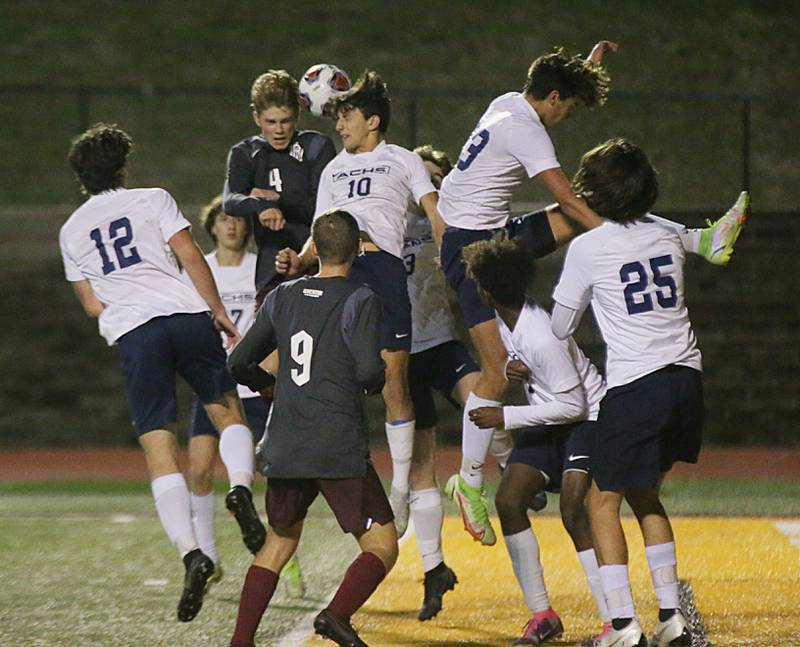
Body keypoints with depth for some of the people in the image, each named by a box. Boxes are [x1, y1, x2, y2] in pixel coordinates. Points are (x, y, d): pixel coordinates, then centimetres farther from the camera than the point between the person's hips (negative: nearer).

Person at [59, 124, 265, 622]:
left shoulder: (72, 230, 19)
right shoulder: (154, 201, 11)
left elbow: (93, 305, 17)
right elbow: (190, 256, -1)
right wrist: (220, 313, 3)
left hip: (132, 334, 1)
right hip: (188, 316, -1)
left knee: (159, 450, -3)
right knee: (227, 411, 16)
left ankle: (191, 552, -18)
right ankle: (241, 487, -15)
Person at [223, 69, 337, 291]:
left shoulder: (317, 146, 5)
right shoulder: (244, 153, 11)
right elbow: (230, 202, -9)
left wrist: (277, 200, -4)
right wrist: (260, 206, -29)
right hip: (271, 268, 3)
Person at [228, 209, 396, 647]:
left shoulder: (282, 297, 10)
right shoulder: (359, 300, -5)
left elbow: (239, 363, 13)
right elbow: (370, 370, -16)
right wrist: (376, 384, 6)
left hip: (283, 448, 5)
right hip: (339, 450, -5)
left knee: (278, 543, 21)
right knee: (382, 547, 0)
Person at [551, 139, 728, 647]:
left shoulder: (588, 248, -5)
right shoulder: (669, 239, 10)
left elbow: (561, 328, 4)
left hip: (636, 384, -6)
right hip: (686, 376, 6)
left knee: (603, 500, 4)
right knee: (644, 493, 21)